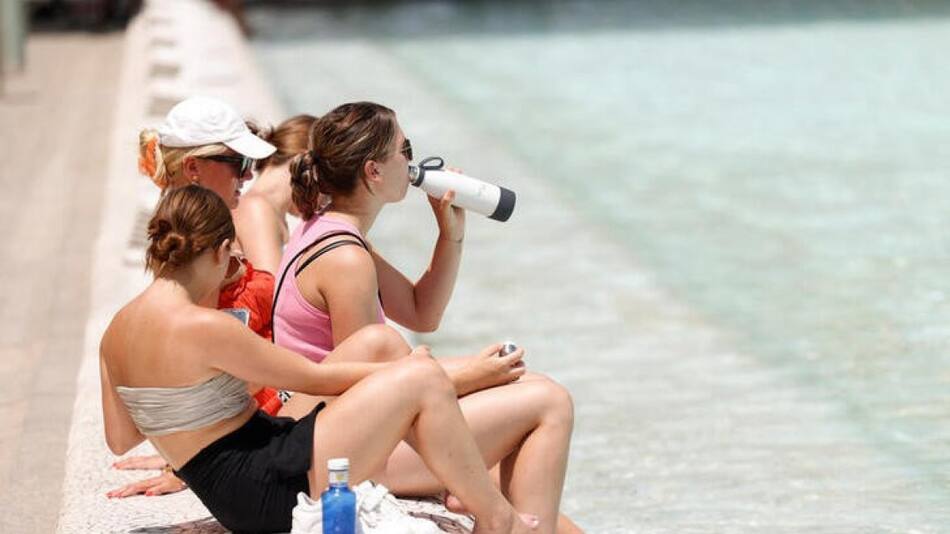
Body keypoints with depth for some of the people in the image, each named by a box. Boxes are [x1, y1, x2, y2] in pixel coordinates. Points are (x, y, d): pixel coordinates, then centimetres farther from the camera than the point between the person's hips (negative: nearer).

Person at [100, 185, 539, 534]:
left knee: (378, 340, 12)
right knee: (424, 381, -11)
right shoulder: (202, 327, -21)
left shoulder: (116, 330, 6)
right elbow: (313, 378, -12)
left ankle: (466, 487, 16)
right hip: (266, 493, -10)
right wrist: (407, 369, 1)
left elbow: (119, 440, 11)